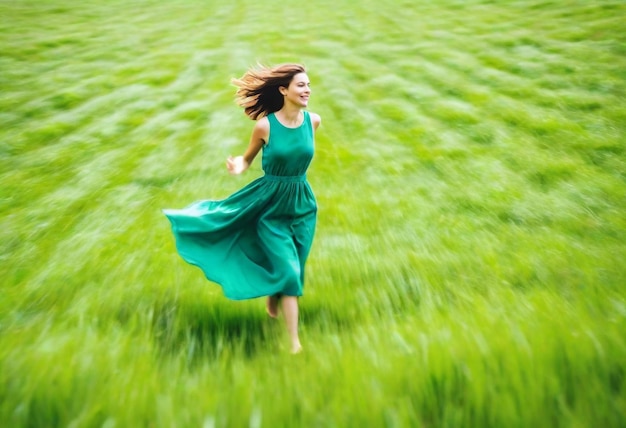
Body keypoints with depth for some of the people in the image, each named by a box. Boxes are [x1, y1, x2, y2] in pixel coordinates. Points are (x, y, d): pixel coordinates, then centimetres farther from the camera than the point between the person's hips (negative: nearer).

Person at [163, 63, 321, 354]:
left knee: (294, 267, 15)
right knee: (287, 270, -7)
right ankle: (294, 342, 3)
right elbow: (247, 158, -1)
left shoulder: (313, 121, -6)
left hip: (302, 203, 4)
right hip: (271, 204, -4)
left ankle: (272, 301, 49)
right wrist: (237, 166, -21)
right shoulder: (264, 125, -16)